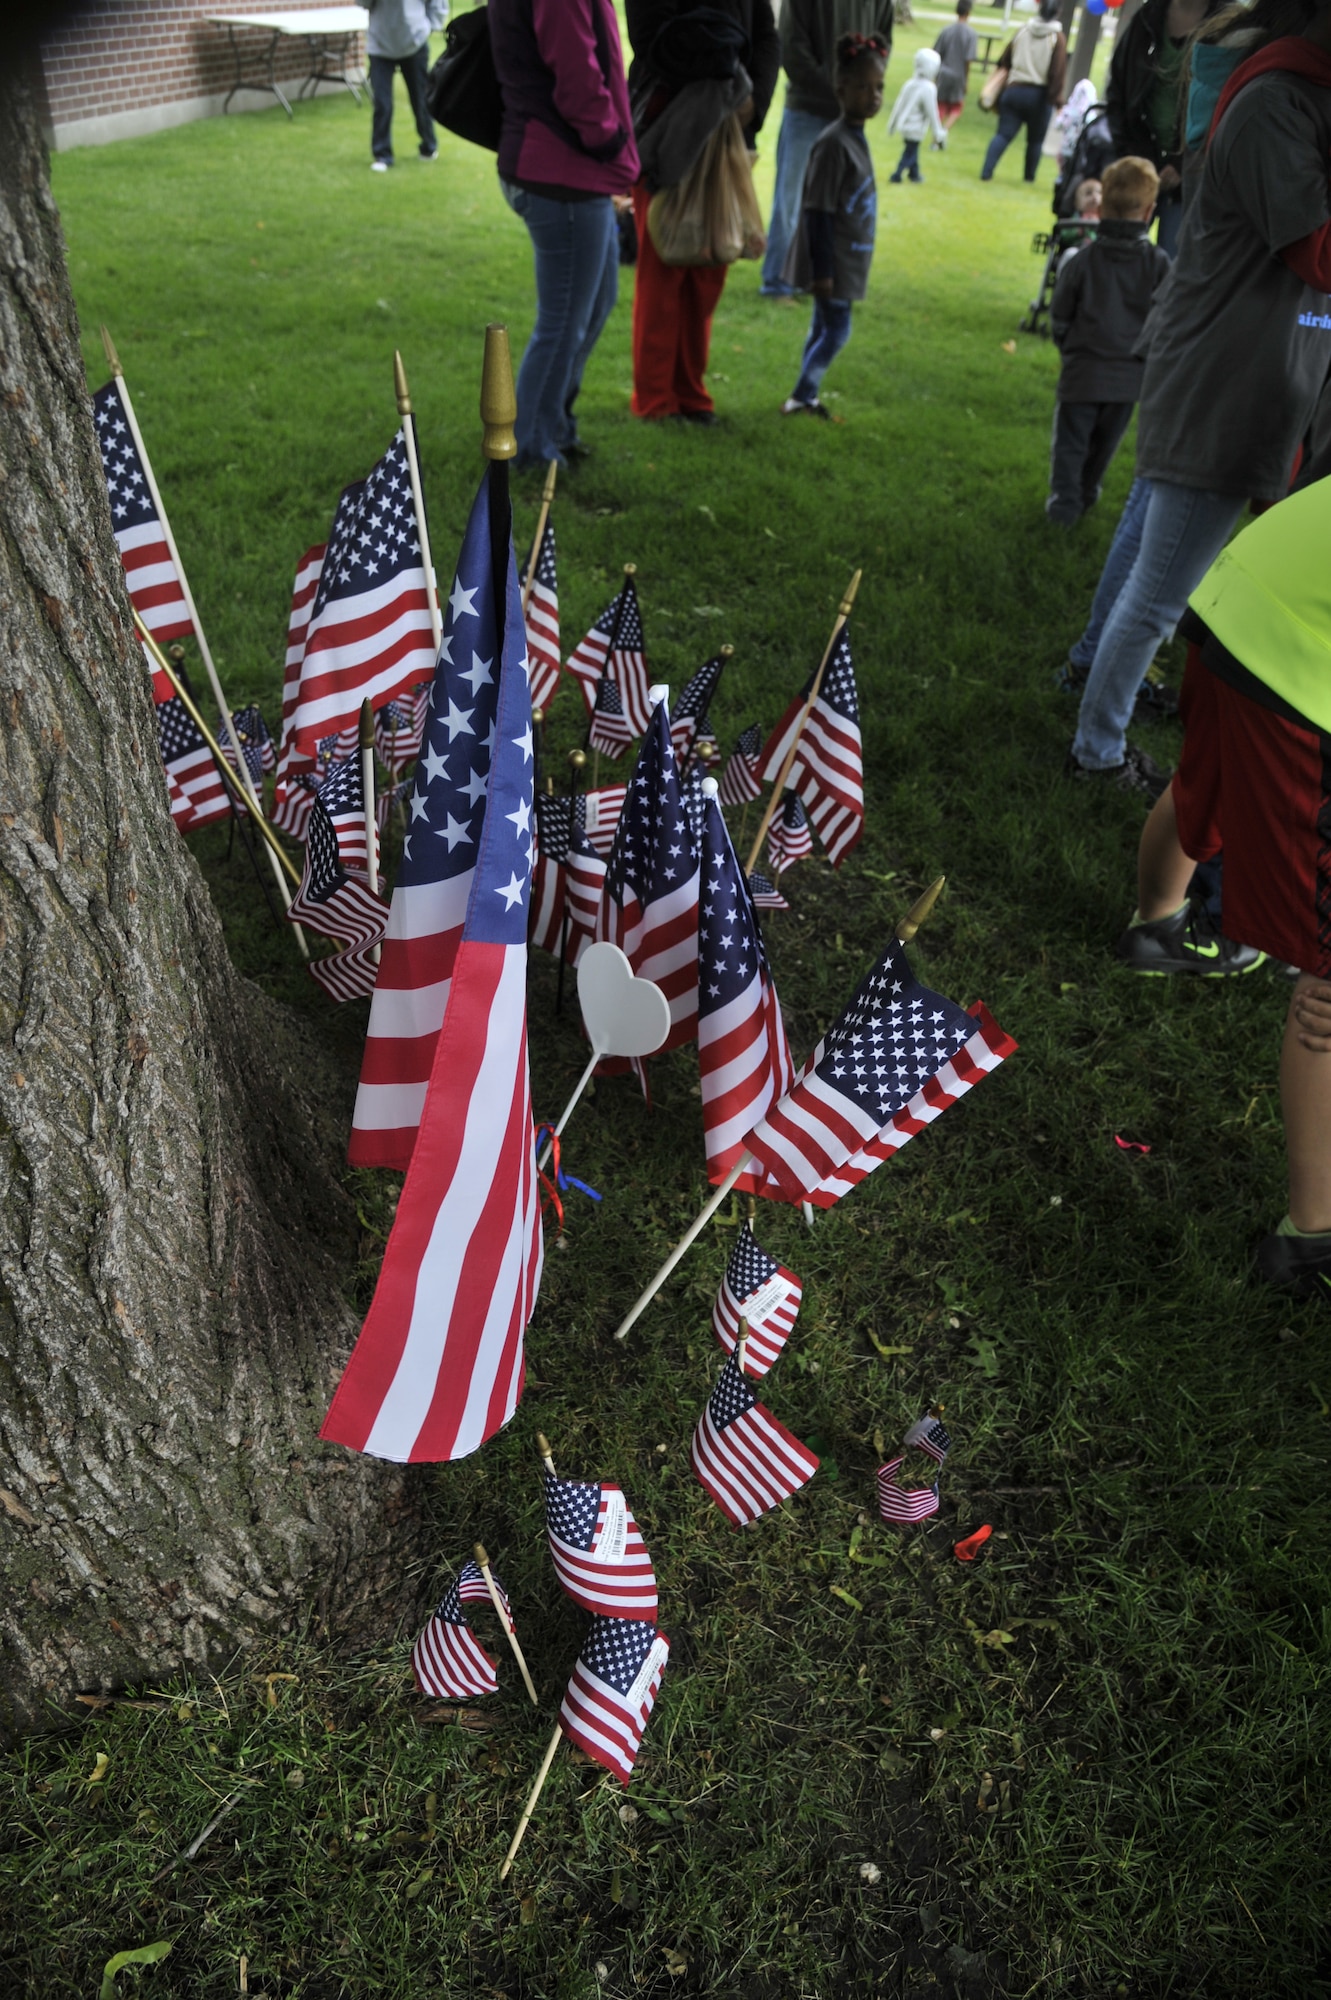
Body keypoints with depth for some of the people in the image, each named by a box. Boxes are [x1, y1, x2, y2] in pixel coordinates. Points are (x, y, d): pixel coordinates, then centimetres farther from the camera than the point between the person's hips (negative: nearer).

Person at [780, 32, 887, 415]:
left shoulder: (858, 138, 10)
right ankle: (799, 398, 3)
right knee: (836, 331, -6)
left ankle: (806, 396, 21)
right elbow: (818, 211, -19)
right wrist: (822, 269, -21)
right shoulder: (834, 142, -18)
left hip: (849, 259, 9)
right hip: (832, 261, -9)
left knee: (825, 328, 13)